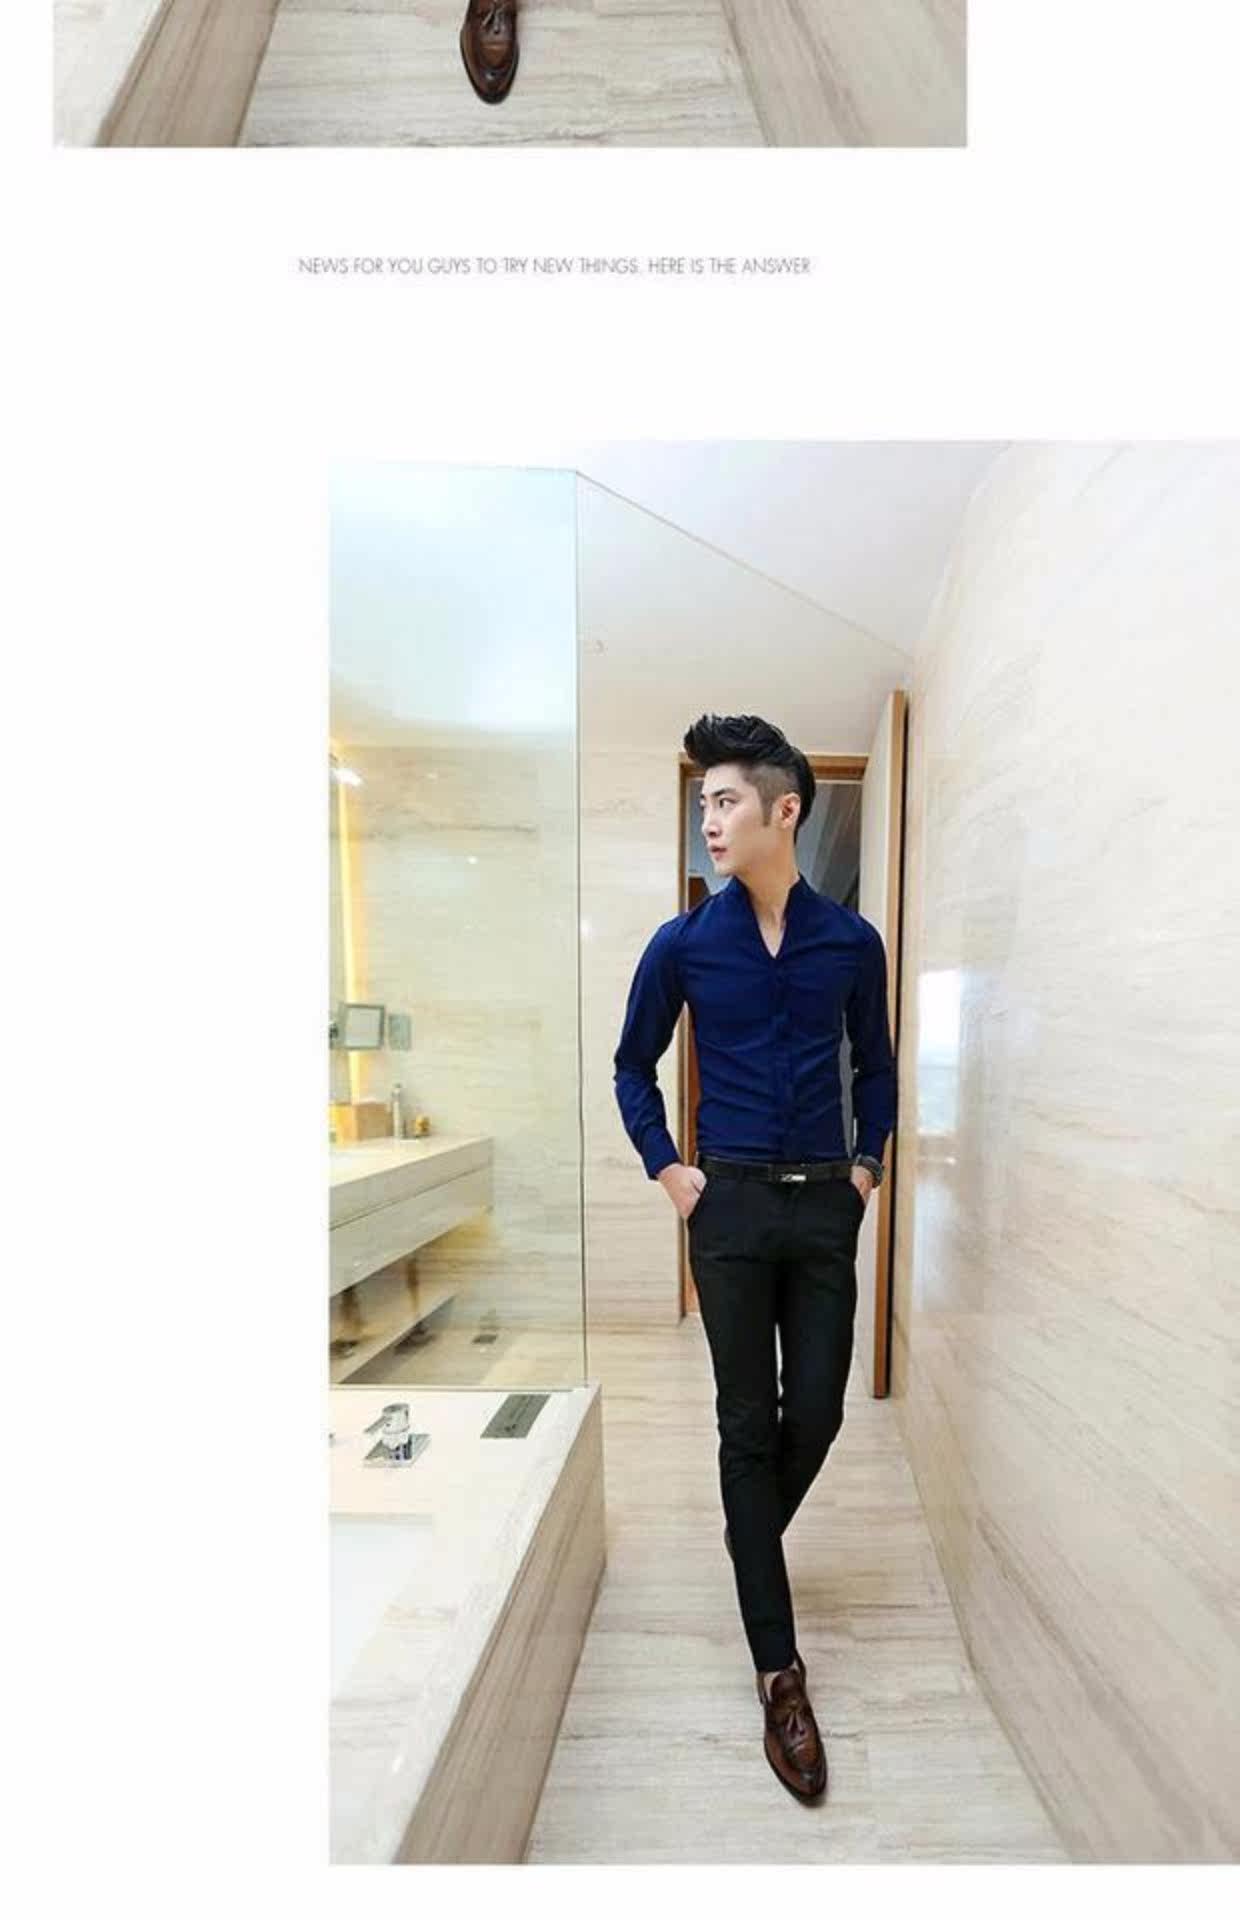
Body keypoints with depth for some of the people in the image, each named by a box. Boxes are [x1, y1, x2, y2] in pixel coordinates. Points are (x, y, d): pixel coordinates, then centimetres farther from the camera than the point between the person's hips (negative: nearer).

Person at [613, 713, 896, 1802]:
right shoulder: (683, 943, -3)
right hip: (730, 1202, -1)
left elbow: (875, 1063, 14)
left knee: (816, 1414, 11)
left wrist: (869, 1161, 7)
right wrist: (665, 1167, -1)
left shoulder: (851, 940, 1)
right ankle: (779, 1670, 27)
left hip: (826, 1204, 2)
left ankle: (751, 1546, 44)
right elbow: (634, 1066, 7)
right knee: (750, 1423, 8)